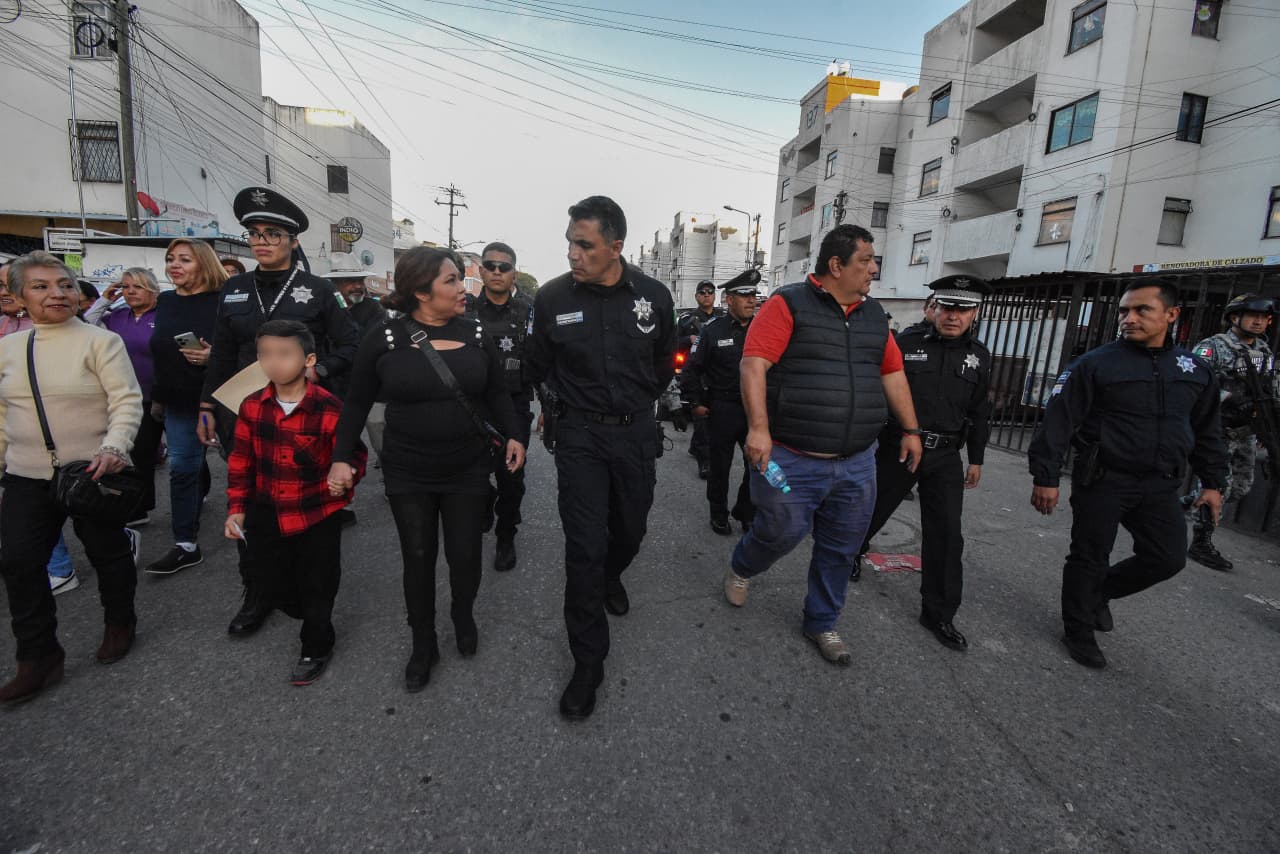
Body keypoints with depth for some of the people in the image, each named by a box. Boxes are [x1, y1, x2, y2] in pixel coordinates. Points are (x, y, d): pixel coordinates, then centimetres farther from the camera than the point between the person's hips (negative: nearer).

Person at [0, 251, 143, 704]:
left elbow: (127, 400, -14)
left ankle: (119, 624, 33)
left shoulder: (100, 341, -8)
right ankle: (38, 658, 18)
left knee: (107, 552, 9)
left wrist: (114, 446, -27)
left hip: (92, 472, -5)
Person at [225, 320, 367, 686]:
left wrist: (346, 475, -31)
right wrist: (236, 508, 5)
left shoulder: (328, 408, -18)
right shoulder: (252, 406, -3)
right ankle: (311, 620, 49)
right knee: (271, 586, 18)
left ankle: (316, 648, 36)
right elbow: (240, 461, 6)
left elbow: (353, 454, -10)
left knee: (317, 588, 10)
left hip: (317, 517, -5)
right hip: (266, 518, 5)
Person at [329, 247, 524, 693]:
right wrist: (342, 457, -3)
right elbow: (357, 402, 0)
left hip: (469, 470, 2)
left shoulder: (475, 333, -2)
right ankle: (423, 645, 31)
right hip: (408, 473, -1)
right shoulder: (385, 338, -8)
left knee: (465, 555, 9)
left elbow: (497, 392, 8)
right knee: (418, 559, 10)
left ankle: (464, 618, 40)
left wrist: (511, 435, 0)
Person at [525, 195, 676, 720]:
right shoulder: (552, 297, -9)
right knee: (584, 548, -4)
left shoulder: (654, 296, -6)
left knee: (630, 529, 18)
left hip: (636, 433, 2)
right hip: (580, 436, -2)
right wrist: (575, 403, 10)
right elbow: (539, 367, 7)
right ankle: (588, 662, 12)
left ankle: (610, 578, 54)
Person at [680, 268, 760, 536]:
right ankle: (719, 514, 28)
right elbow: (692, 368, -2)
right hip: (723, 410, -3)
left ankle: (745, 512, 26)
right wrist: (695, 402, -4)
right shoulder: (713, 331, -4)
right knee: (719, 466, 10)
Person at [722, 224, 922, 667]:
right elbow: (754, 364, -16)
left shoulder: (872, 314, 13)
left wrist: (911, 430, 17)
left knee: (840, 549, 12)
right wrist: (758, 428, -25)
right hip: (791, 460, -6)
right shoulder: (789, 304, -7)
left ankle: (822, 623, 33)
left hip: (856, 465, 6)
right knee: (782, 532, 2)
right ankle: (741, 567, 36)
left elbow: (893, 373, 18)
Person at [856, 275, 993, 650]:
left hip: (946, 457, 3)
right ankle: (852, 550, 45)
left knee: (946, 534, 0)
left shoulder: (979, 355, 5)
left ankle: (939, 614, 12)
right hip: (898, 448, -2)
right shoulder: (907, 342, -7)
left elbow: (979, 412, 12)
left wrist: (976, 459, 12)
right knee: (874, 509, 14)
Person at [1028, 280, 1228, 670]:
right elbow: (1057, 422, -12)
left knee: (1168, 557, 5)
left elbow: (1207, 432, 17)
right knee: (1089, 559, 4)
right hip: (1102, 481, -5)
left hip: (1160, 487, 5)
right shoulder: (1094, 364, -9)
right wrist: (1045, 477, -16)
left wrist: (1213, 482, 14)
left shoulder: (1195, 369, 8)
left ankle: (1100, 592, 31)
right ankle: (1079, 631, 22)